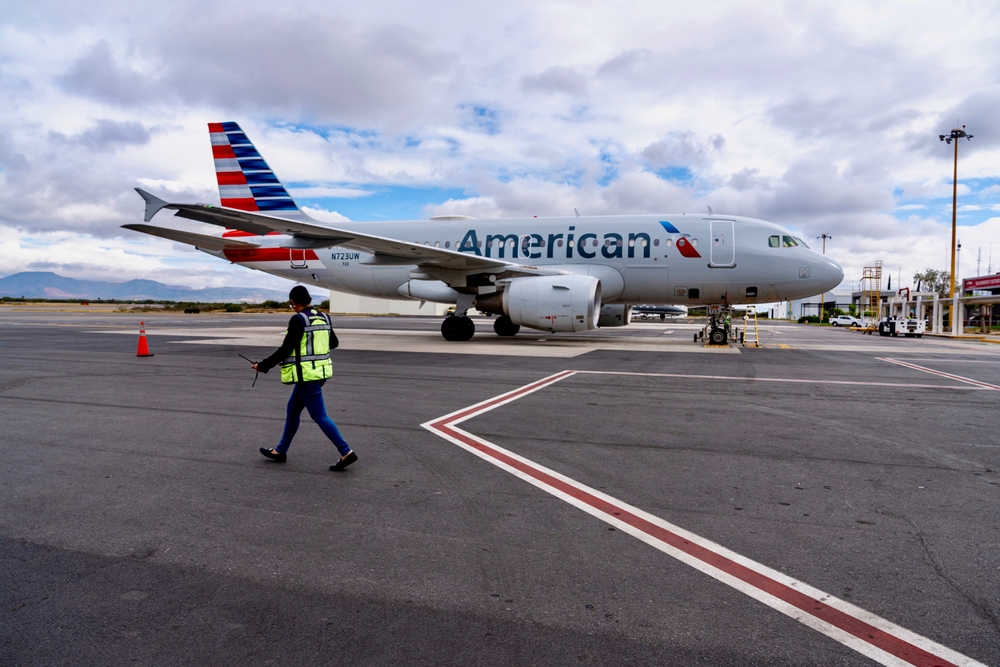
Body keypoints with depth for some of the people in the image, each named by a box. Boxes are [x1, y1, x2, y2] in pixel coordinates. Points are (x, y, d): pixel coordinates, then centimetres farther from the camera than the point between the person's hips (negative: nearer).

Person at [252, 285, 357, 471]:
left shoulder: (298, 319, -15)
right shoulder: (324, 317, 7)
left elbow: (285, 349, -14)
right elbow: (333, 343, 19)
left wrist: (263, 365, -3)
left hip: (306, 374, -9)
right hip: (320, 371, 9)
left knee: (319, 416, -3)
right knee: (292, 410, 20)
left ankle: (346, 452, -3)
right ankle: (281, 451, 31)